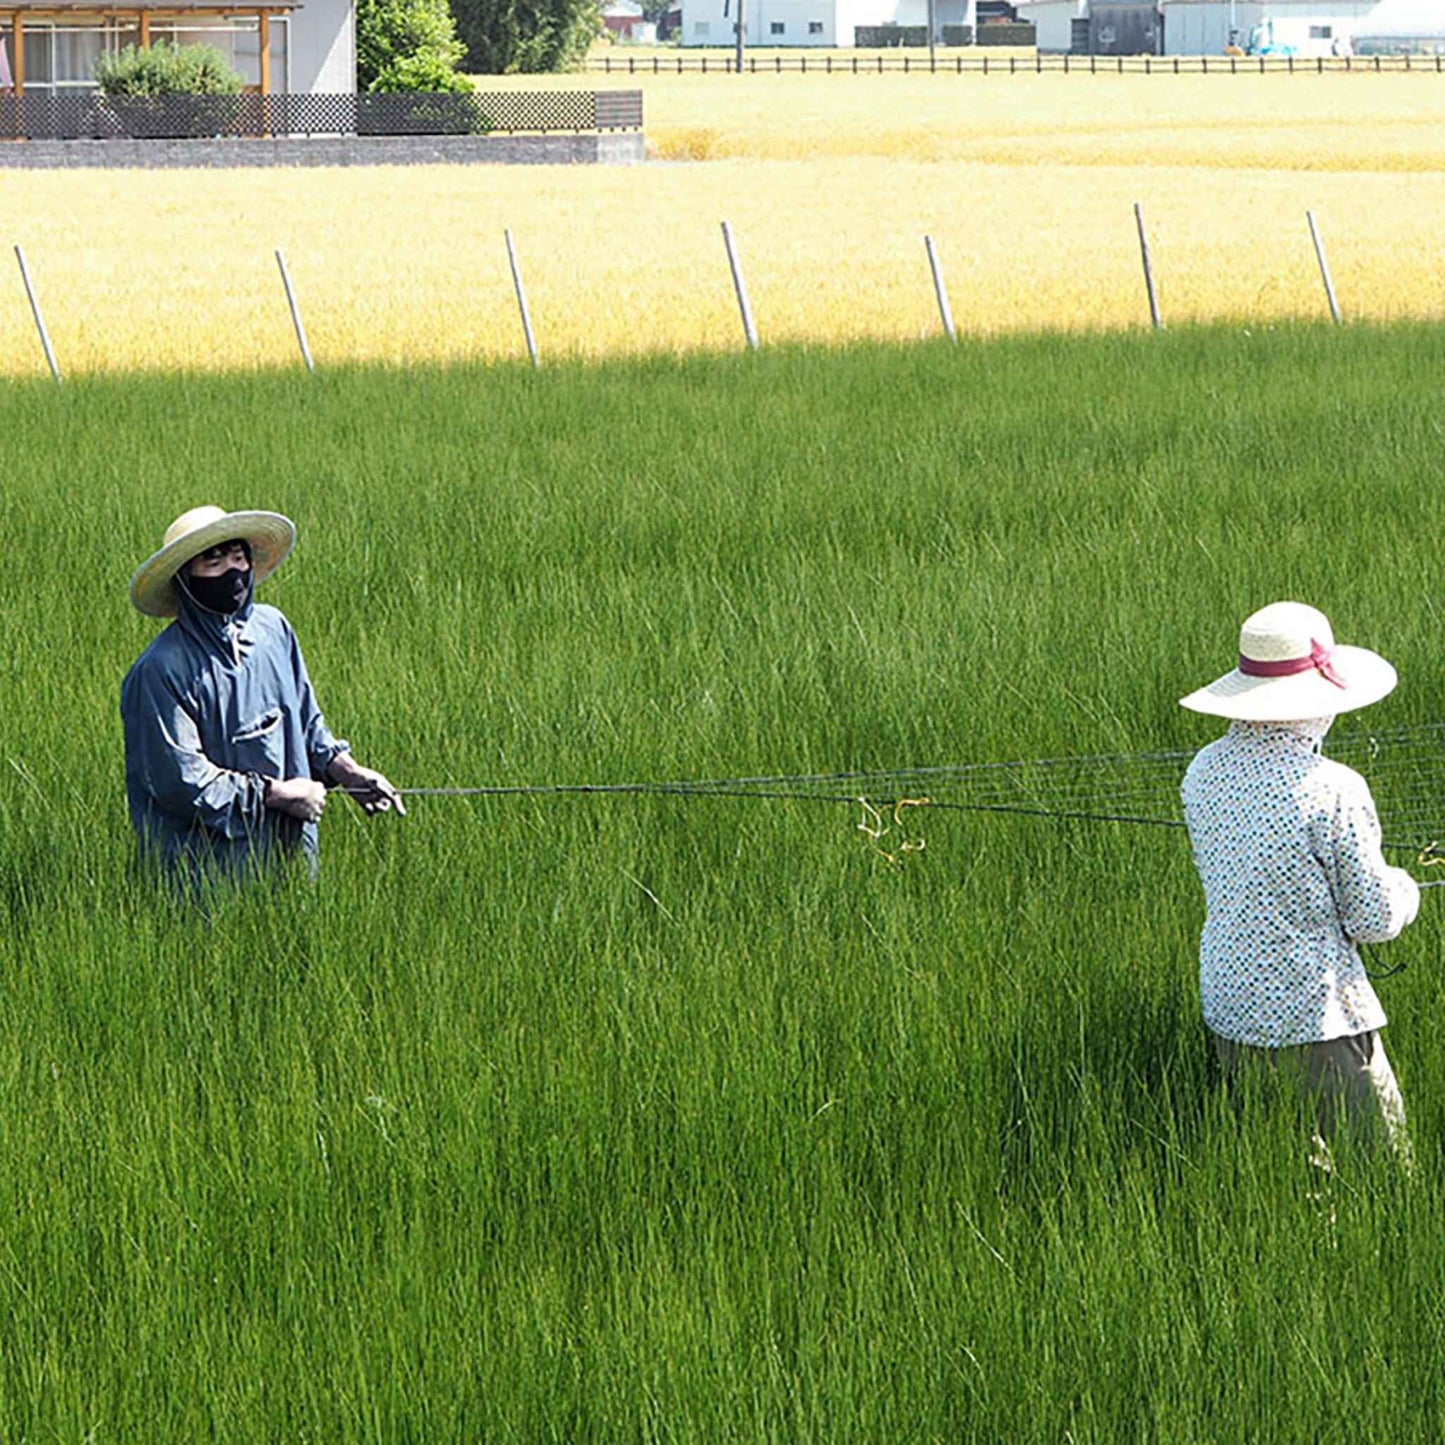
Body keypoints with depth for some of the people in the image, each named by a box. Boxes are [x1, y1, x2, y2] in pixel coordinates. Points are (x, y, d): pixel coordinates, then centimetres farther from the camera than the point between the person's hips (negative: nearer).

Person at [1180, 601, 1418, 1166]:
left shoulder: (1204, 772, 2)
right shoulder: (1333, 791, -18)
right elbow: (1375, 921, -10)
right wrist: (1403, 888, 12)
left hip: (1227, 1007, 7)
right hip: (1316, 1012, -7)